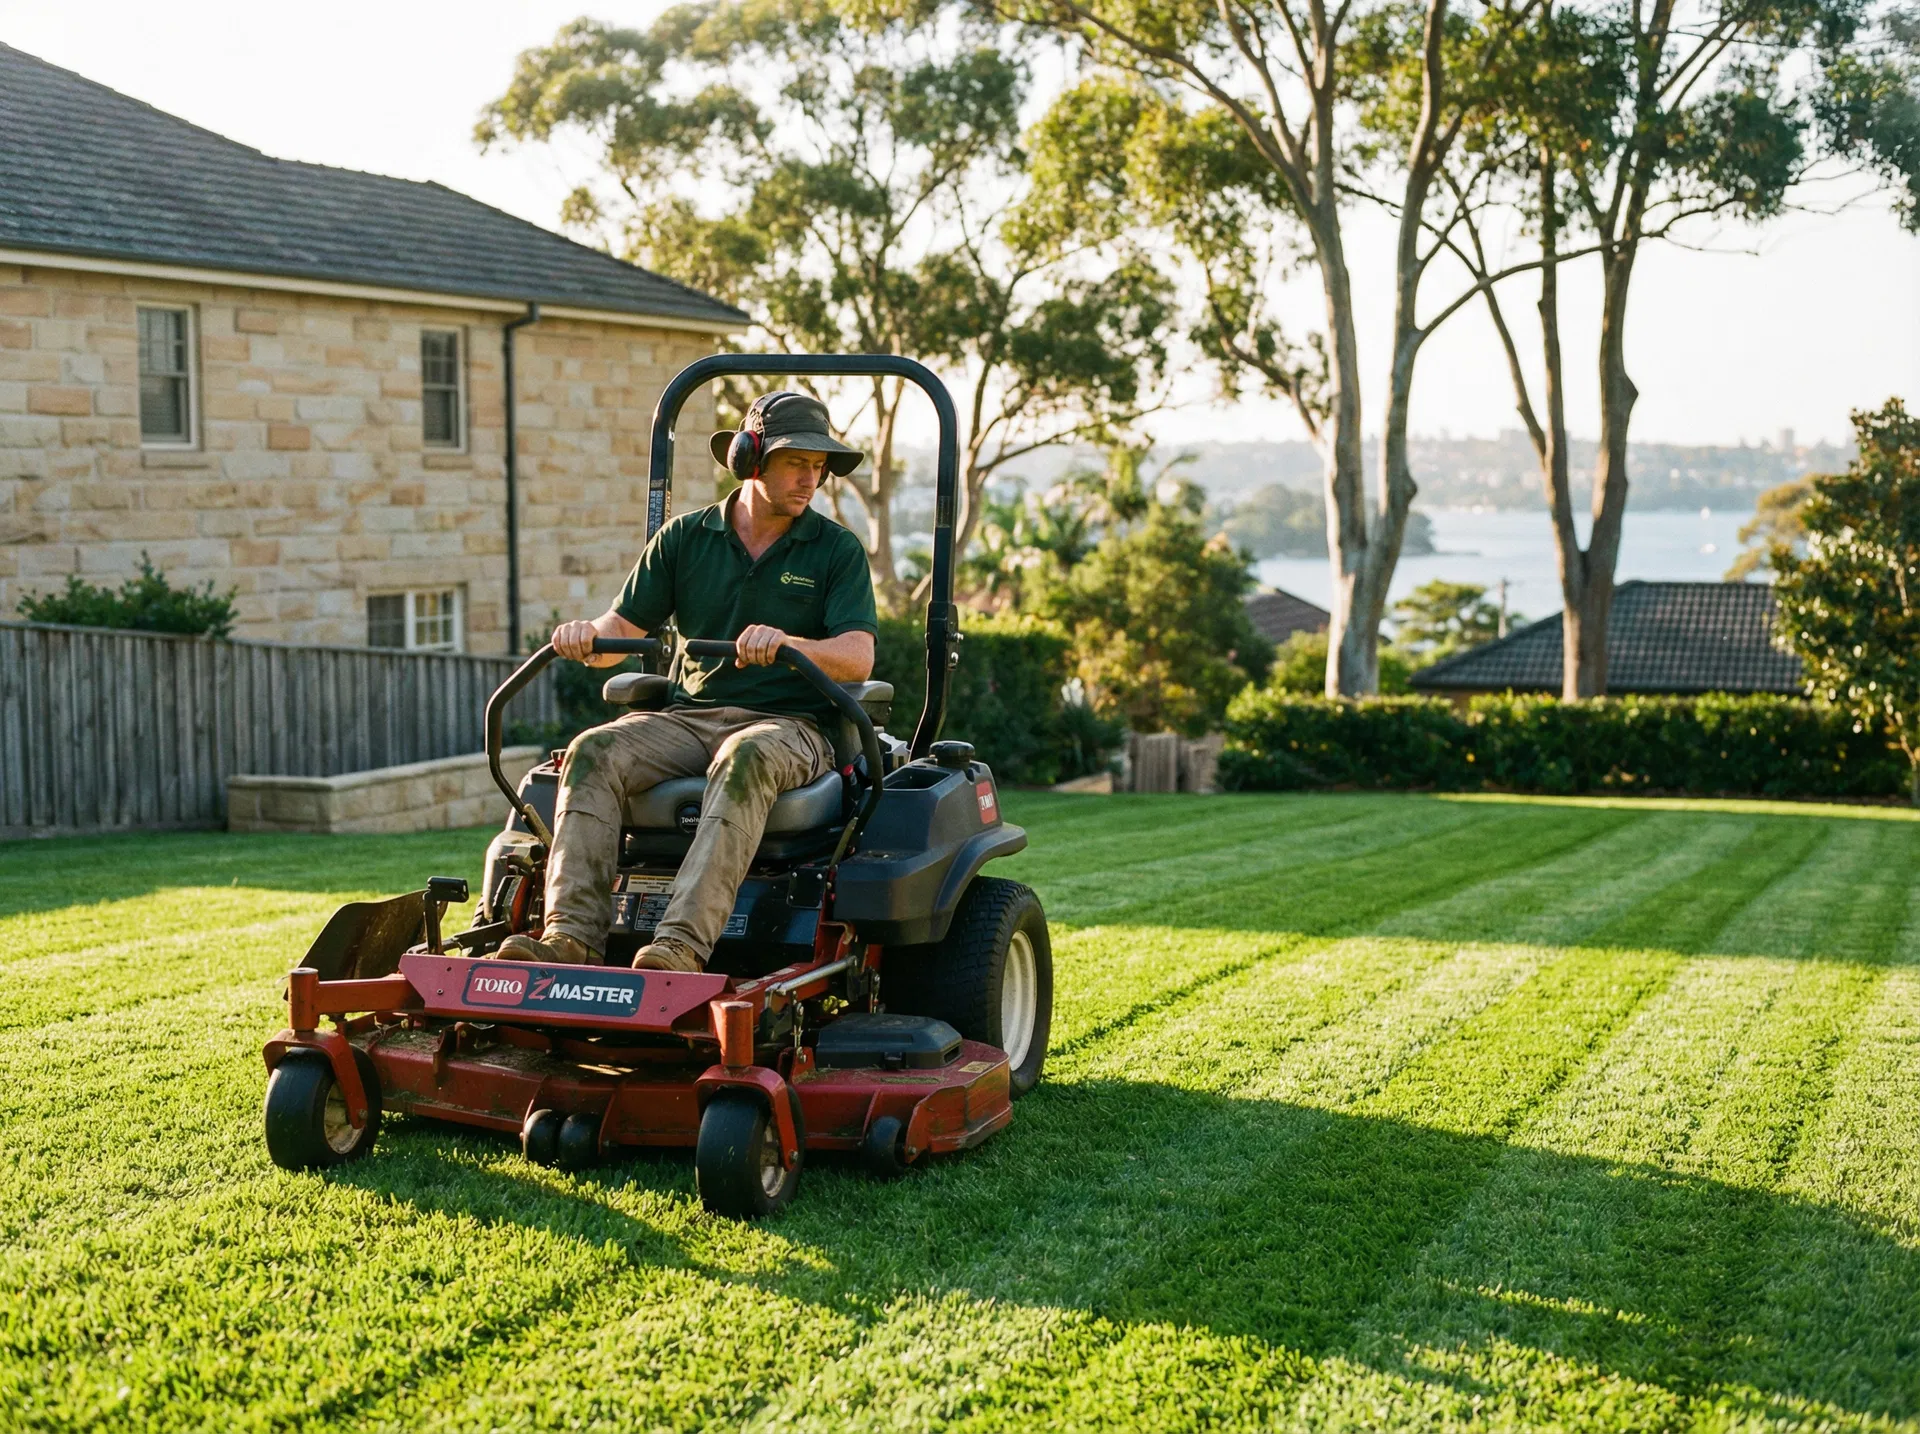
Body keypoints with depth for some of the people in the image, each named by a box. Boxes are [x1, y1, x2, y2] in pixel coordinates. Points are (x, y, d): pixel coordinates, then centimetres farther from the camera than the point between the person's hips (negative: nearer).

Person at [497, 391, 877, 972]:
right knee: (595, 751, -26)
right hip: (689, 714, 3)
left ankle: (683, 943, -51)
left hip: (788, 723, -3)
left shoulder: (837, 549, 5)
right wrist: (587, 636, -14)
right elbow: (623, 630, 11)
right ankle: (573, 935, -37)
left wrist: (787, 643, -29)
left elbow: (858, 659, -8)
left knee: (745, 760, -39)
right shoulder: (685, 537, 12)